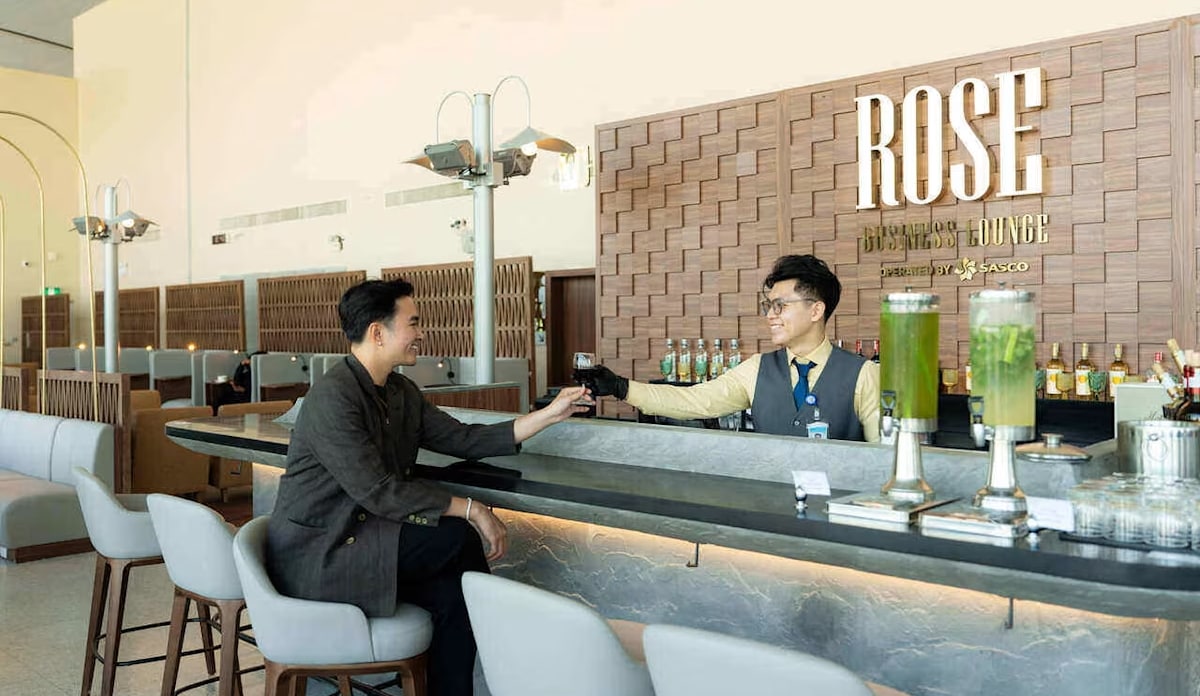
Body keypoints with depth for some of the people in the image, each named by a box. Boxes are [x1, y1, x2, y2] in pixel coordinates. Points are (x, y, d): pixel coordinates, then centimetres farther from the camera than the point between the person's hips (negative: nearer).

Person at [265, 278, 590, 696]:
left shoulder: (402, 393, 7)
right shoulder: (333, 398, -20)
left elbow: (464, 440, 8)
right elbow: (379, 492, -24)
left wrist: (552, 413, 5)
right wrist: (470, 509, -22)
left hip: (357, 541, 8)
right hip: (313, 557, -8)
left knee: (451, 589, -17)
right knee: (459, 539, -20)